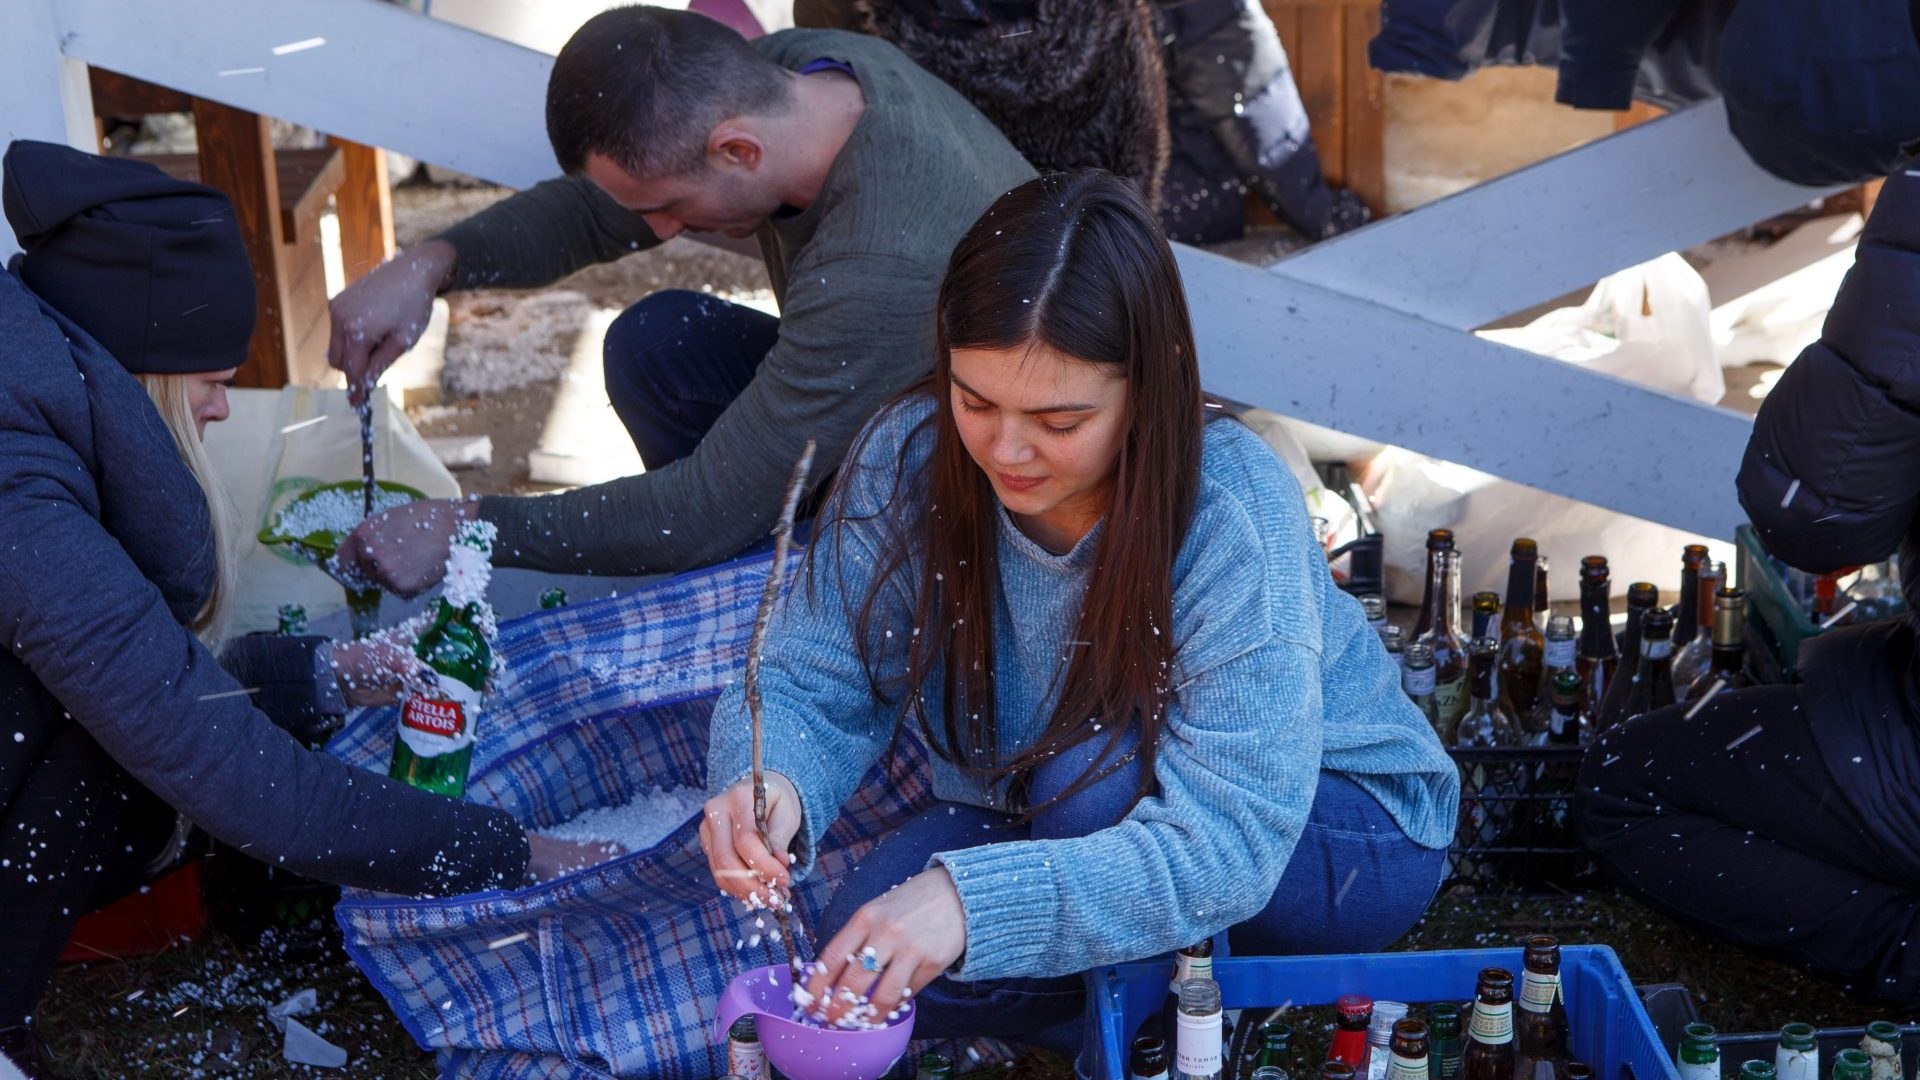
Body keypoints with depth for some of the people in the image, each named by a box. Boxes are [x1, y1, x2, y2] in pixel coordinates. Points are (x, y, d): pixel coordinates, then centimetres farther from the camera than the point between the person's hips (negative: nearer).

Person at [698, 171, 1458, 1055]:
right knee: (866, 951, -22)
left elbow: (1223, 847, -38)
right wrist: (769, 788, -39)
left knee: (1090, 776, -35)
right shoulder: (907, 458, -19)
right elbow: (813, 685, -14)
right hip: (1053, 817, 4)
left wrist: (972, 903, -52)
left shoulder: (1232, 516, -32)